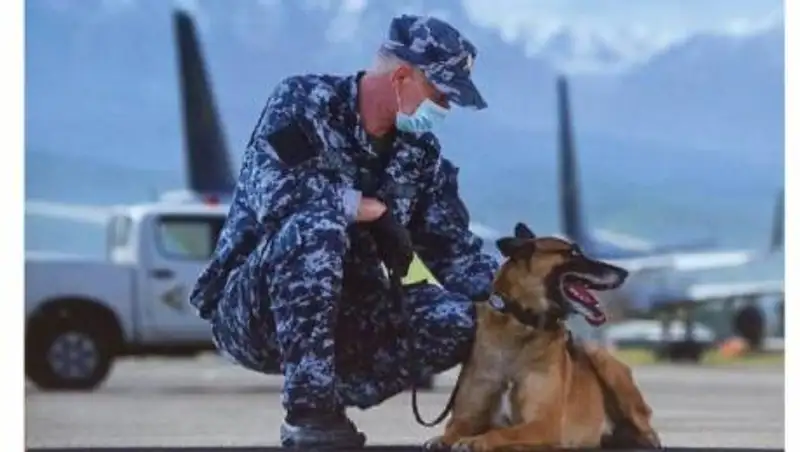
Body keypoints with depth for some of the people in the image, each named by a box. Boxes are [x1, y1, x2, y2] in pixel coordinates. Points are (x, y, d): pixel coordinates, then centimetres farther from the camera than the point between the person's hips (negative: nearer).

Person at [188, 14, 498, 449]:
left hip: (341, 315, 6)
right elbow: (273, 190, -29)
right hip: (249, 309, -6)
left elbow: (454, 249, 6)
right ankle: (309, 413, -30)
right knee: (317, 223, -36)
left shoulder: (422, 153, 6)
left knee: (462, 319, -16)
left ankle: (335, 400, -2)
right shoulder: (302, 101, -12)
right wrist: (374, 211, -21)